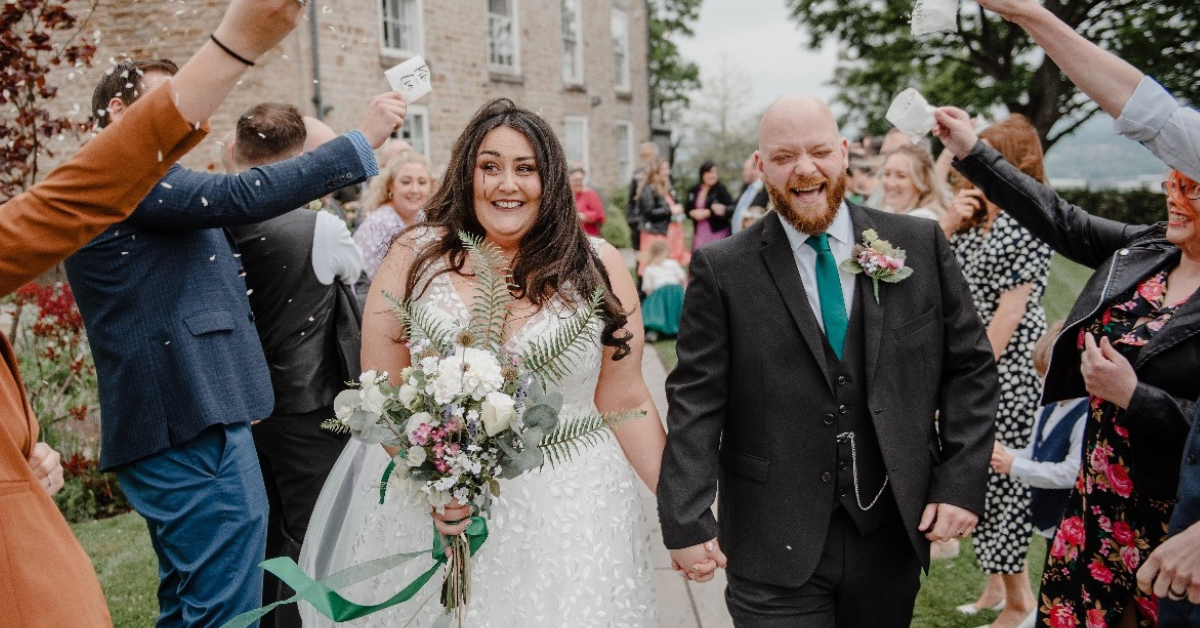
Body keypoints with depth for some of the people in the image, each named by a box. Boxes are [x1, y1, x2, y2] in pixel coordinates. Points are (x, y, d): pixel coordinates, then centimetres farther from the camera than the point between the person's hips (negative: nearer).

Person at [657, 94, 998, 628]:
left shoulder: (920, 245, 1)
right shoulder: (722, 270, -6)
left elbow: (969, 366, 5)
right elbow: (695, 401, -6)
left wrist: (961, 482, -3)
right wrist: (686, 521, -10)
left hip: (895, 532, 3)